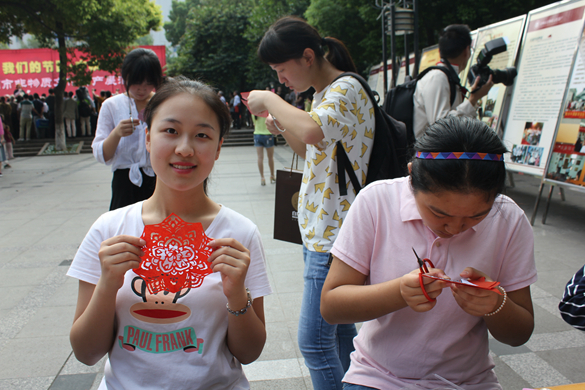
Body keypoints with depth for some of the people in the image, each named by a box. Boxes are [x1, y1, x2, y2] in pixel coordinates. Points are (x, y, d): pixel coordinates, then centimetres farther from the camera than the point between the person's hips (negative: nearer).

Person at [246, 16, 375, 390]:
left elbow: (312, 131, -35)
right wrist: (281, 126, 6)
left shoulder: (347, 89, -14)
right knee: (339, 330, 20)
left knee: (314, 341, -3)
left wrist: (270, 100, -19)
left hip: (334, 235, -10)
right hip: (320, 229, 10)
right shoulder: (324, 93, 15)